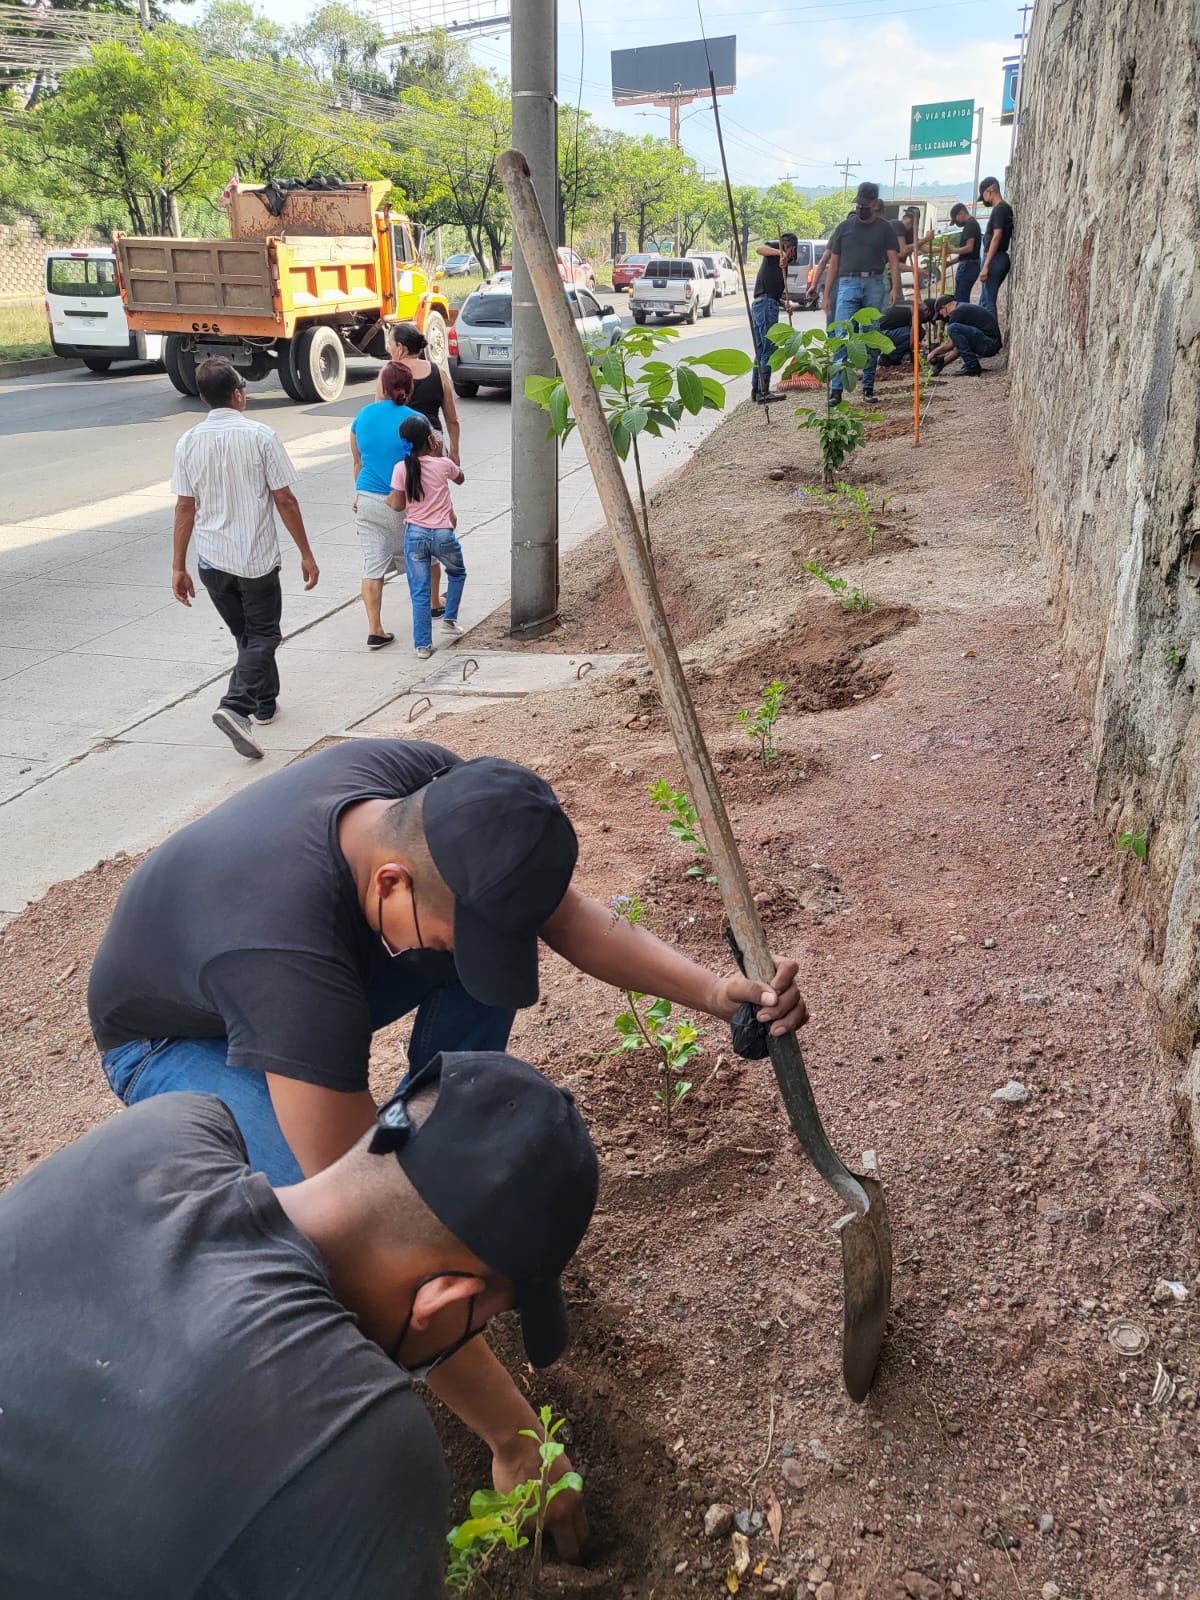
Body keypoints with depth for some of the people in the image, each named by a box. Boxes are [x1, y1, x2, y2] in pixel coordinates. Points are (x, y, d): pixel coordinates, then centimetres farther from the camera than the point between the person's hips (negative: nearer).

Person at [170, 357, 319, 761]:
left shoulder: (189, 442, 0)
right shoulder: (260, 435, -10)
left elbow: (185, 507, 1)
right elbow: (285, 500, -10)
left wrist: (178, 567, 7)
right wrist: (306, 555, -2)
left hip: (211, 561, 4)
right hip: (257, 560, -4)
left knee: (246, 634, 21)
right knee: (262, 637, 6)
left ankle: (265, 702, 36)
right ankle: (235, 707, -14)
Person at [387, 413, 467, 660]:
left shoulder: (401, 468, -4)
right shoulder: (443, 464, -3)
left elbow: (398, 505, -2)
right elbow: (460, 478, 19)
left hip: (414, 535, 1)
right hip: (443, 534, 0)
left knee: (419, 592, 5)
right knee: (457, 573, 30)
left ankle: (423, 645, 4)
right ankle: (450, 618, 29)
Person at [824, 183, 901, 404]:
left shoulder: (885, 228, 10)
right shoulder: (844, 227, 13)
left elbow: (893, 260, 4)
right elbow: (833, 263, 14)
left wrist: (895, 287, -11)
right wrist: (826, 295, 8)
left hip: (874, 285, 1)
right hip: (848, 284, 0)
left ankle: (868, 388, 12)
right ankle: (836, 389, -15)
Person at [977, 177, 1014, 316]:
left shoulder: (999, 209, -11)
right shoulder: (1007, 208, 17)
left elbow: (996, 237, -19)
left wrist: (986, 265, -22)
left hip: (995, 259, -10)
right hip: (1002, 258, 10)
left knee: (988, 302, -8)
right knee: (985, 301, 15)